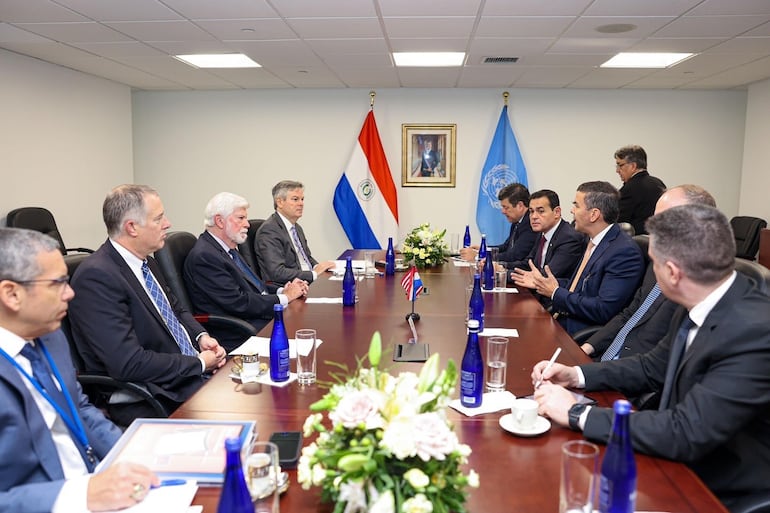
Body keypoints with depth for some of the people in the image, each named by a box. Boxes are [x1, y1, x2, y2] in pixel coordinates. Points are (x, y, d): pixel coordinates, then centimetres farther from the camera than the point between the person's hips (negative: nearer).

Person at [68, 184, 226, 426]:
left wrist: (202, 337, 2)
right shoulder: (96, 277, -19)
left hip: (189, 374, 9)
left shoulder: (146, 262, 7)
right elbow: (128, 363, -24)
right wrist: (199, 362, -15)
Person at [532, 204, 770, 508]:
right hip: (680, 463, 6)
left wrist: (577, 413, -24)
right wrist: (575, 375, -2)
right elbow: (653, 368, 10)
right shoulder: (701, 308, -4)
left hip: (721, 493, -6)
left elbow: (687, 434, -31)